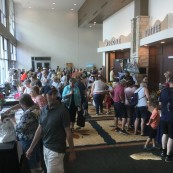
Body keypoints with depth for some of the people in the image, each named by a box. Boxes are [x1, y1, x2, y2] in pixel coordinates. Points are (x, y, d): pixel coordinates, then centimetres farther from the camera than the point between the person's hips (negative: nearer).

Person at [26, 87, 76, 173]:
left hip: (56, 149, -6)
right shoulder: (44, 109, -1)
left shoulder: (62, 110, -18)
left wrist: (72, 152, -10)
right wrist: (31, 147, 6)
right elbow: (40, 129, 5)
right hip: (45, 147, 6)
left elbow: (68, 132, -15)